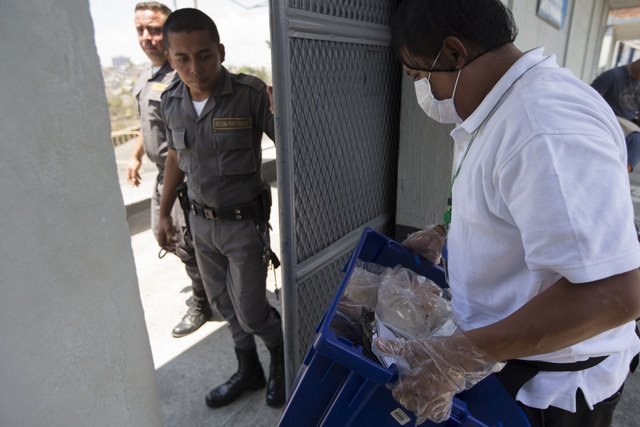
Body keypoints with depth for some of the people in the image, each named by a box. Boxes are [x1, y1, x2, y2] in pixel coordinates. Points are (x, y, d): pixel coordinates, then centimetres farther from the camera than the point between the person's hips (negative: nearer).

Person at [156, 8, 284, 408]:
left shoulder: (251, 94, -19)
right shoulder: (171, 102, -1)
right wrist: (165, 213, 15)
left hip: (244, 222, -5)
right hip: (201, 222, 6)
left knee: (251, 312, 3)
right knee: (226, 304, 18)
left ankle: (283, 355, 37)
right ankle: (248, 371, 42)